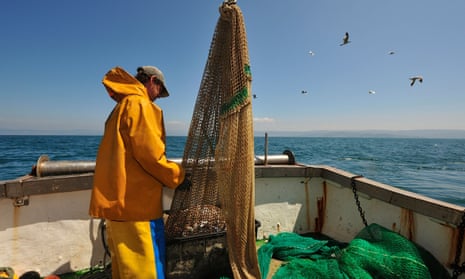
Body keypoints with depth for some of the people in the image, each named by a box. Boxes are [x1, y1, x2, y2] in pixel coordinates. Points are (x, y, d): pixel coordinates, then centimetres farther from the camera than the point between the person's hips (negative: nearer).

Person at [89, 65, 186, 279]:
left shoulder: (121, 107, 20)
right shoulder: (141, 104, -9)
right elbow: (150, 154, -18)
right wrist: (177, 176, -3)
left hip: (116, 200, 10)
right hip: (135, 203, -10)